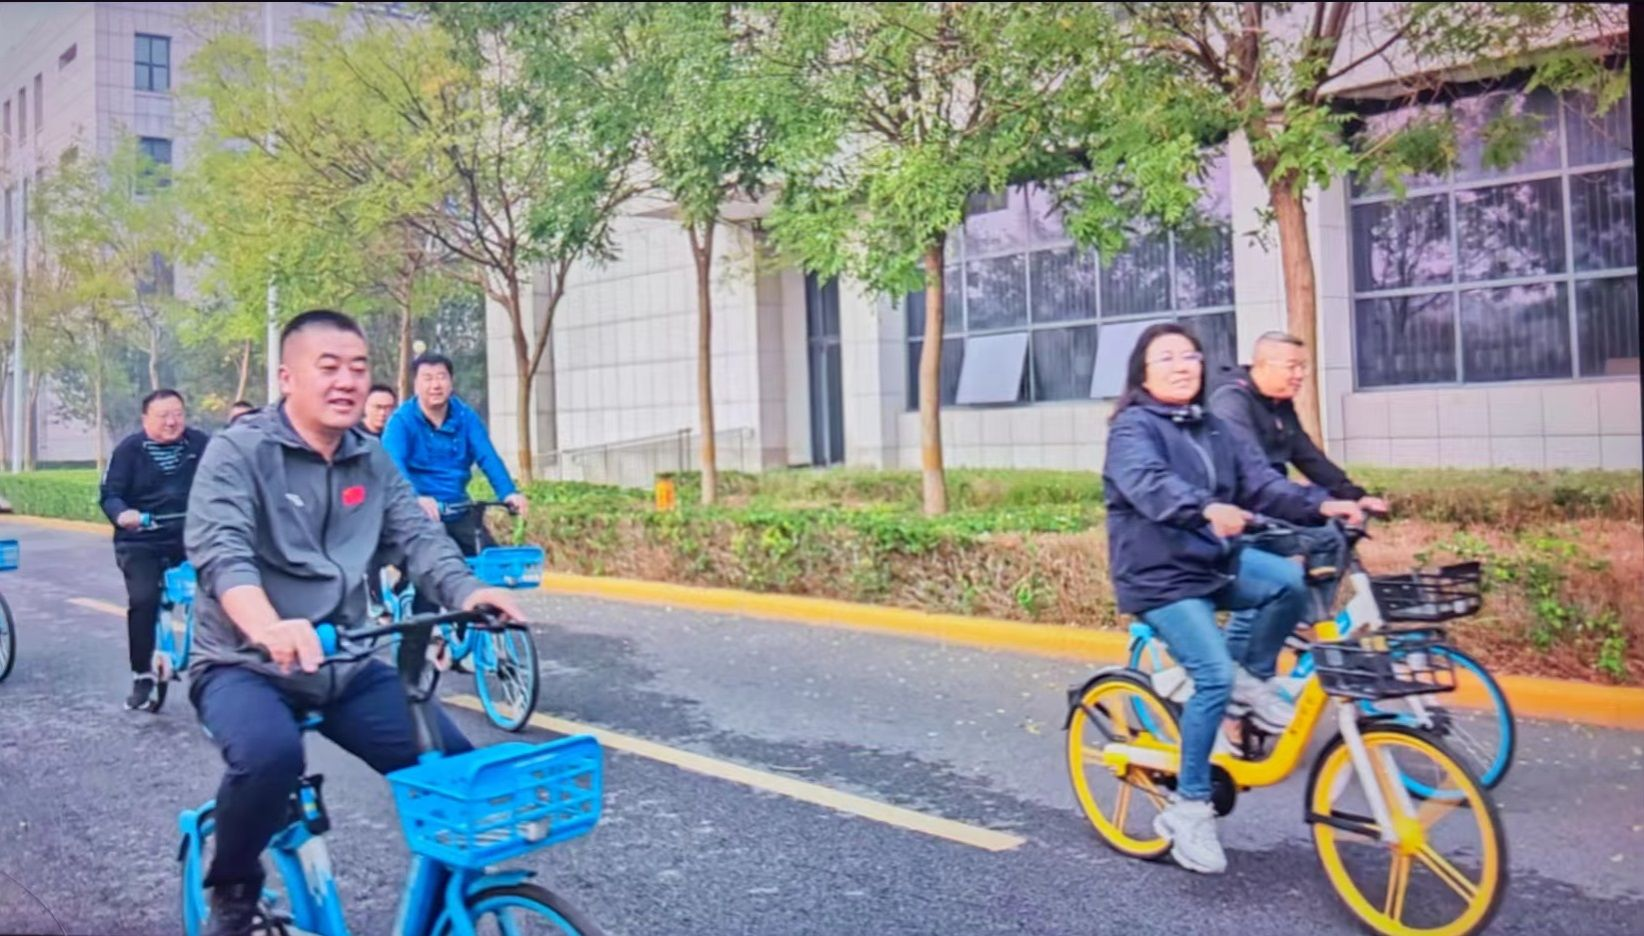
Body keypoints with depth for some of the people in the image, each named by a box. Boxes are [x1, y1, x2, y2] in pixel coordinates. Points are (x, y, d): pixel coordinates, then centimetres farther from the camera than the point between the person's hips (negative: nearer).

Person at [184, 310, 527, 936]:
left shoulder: (372, 461, 7)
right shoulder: (239, 452, -10)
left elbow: (418, 536, -3)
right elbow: (220, 549, -26)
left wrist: (468, 592, -25)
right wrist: (268, 627, -47)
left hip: (344, 666, 5)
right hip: (246, 664, -5)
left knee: (455, 763, -10)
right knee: (270, 753, -36)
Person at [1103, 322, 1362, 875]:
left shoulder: (1214, 431, 13)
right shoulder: (1133, 428, -9)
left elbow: (1261, 481, 1)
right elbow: (1148, 483, -30)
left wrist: (1321, 504, -16)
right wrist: (1206, 510, -48)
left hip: (1215, 561, 6)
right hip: (1159, 574, -6)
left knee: (1288, 579, -21)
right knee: (1215, 677, -19)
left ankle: (1253, 679, 5)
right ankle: (1188, 809, -3)